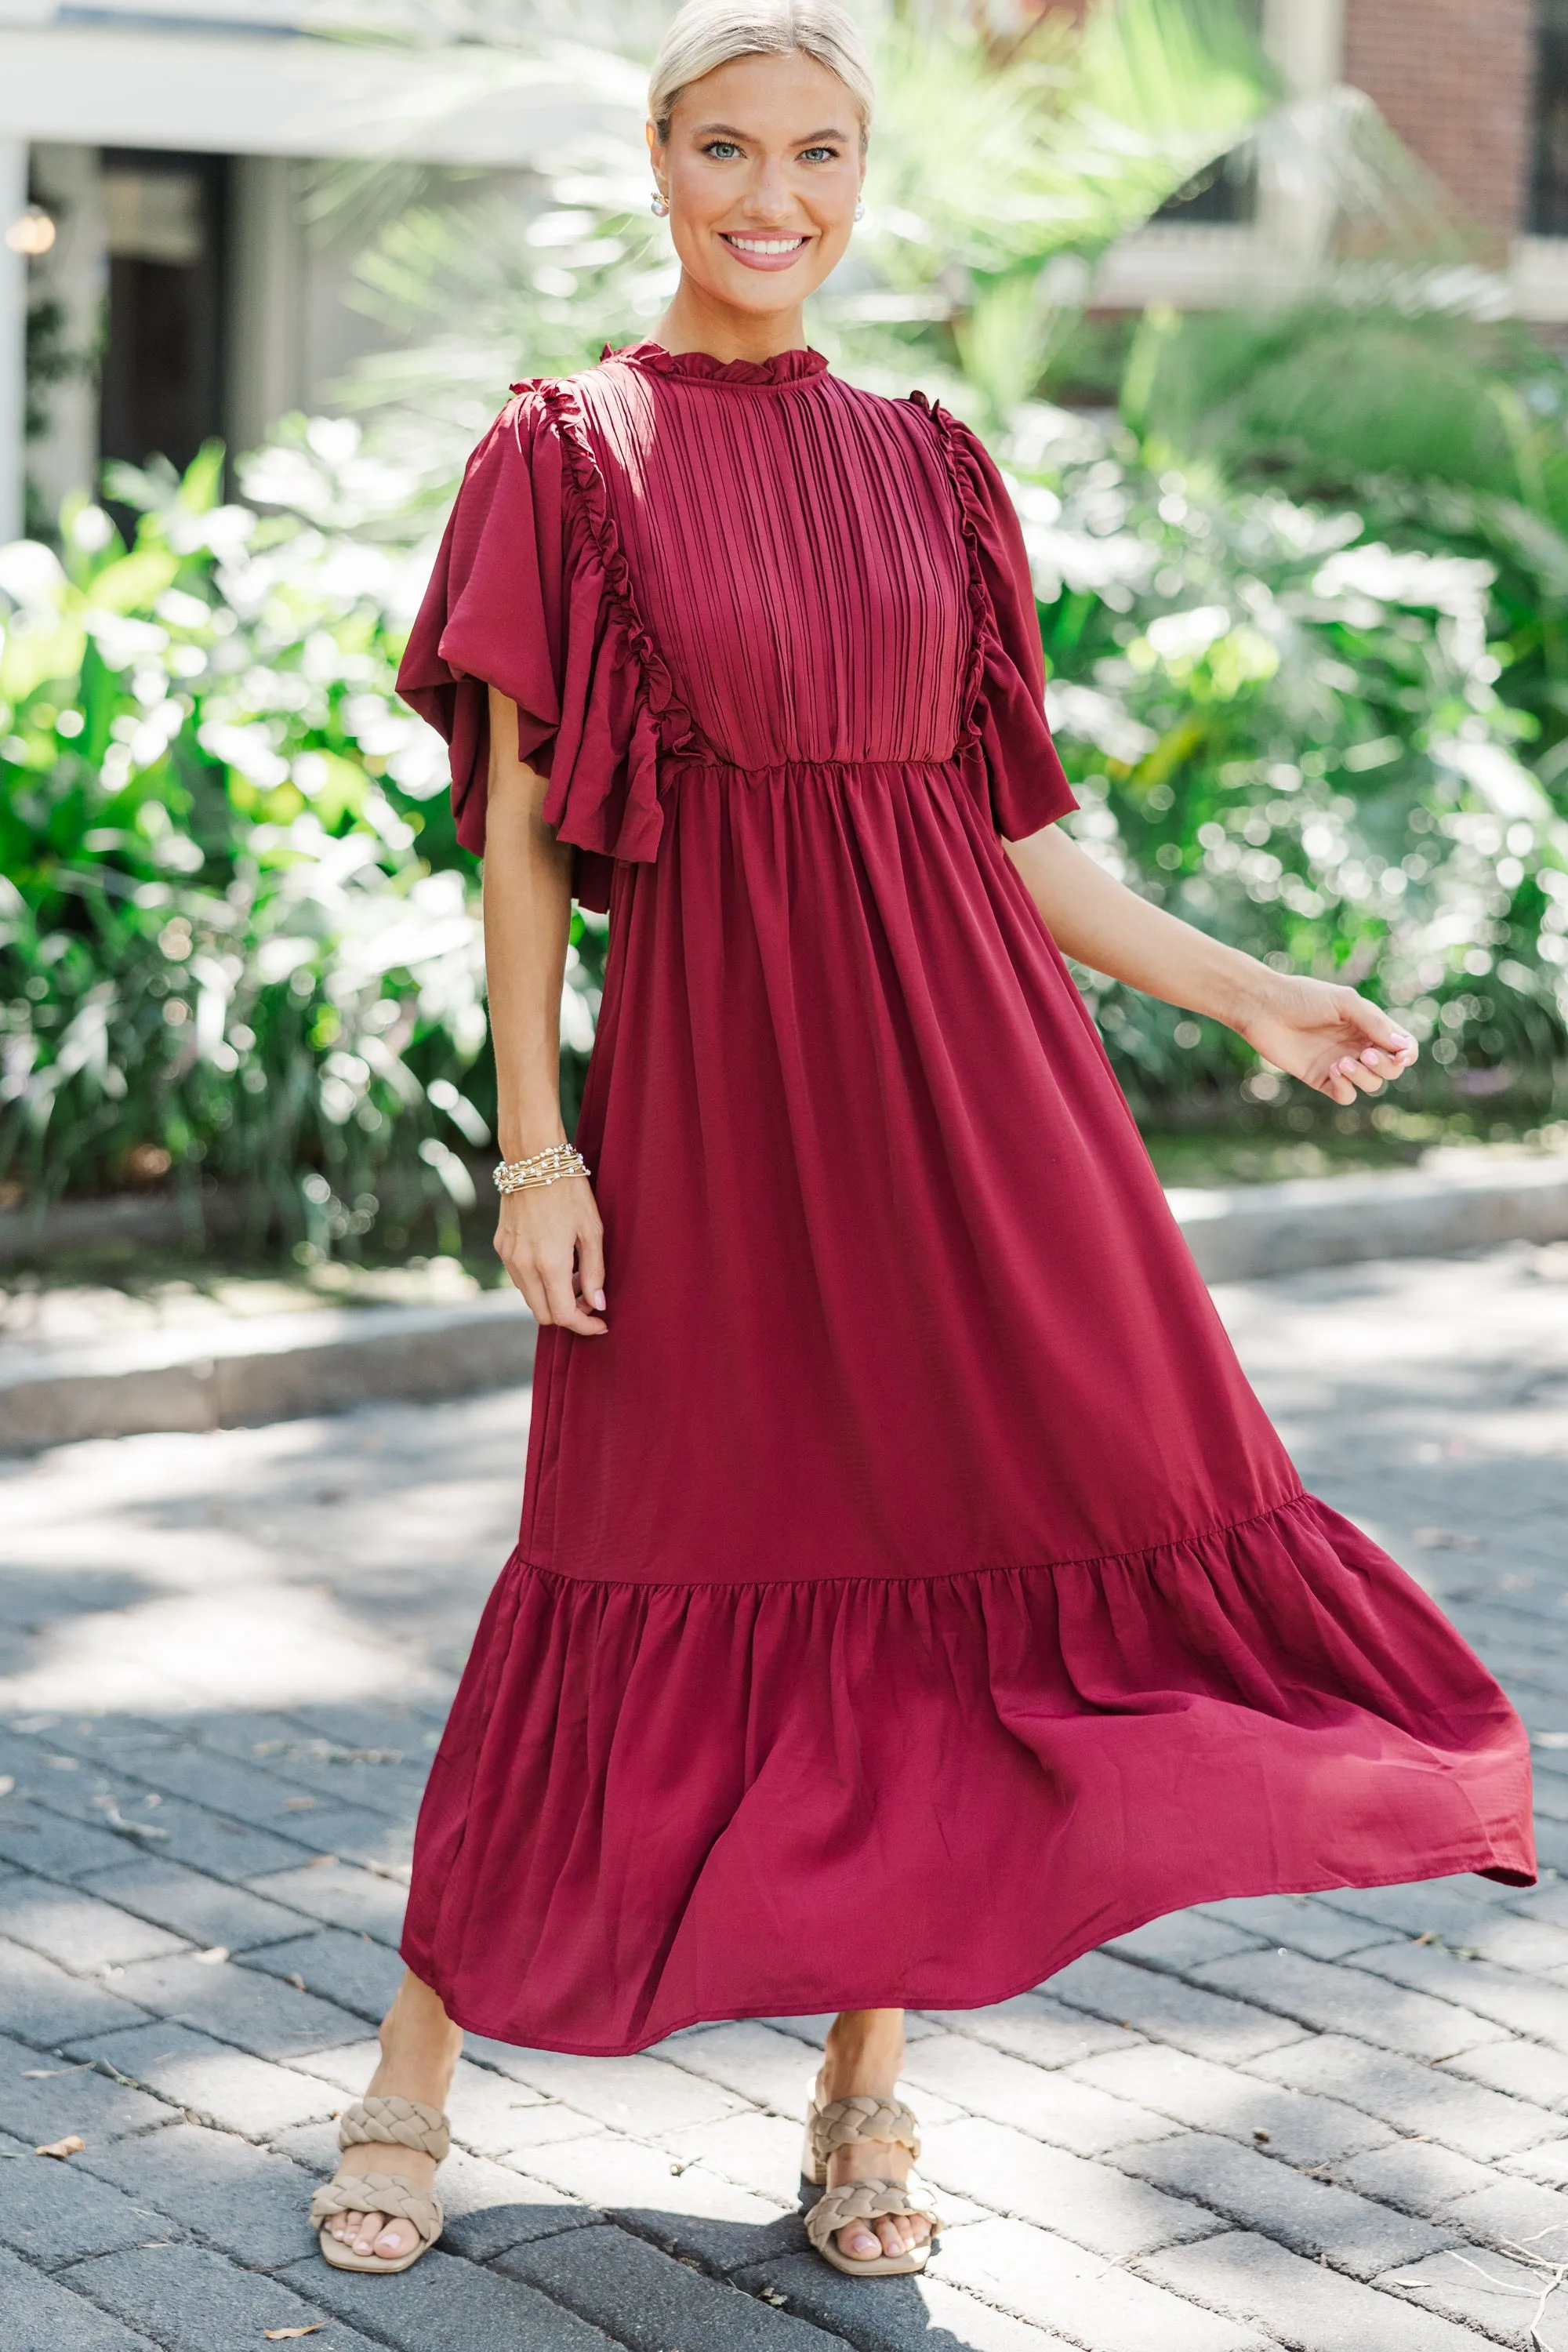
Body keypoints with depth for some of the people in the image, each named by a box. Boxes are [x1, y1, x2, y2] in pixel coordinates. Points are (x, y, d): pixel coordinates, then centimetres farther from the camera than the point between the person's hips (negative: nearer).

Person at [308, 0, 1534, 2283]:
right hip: (711, 1061, -4)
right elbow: (518, 821, -3)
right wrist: (536, 1140, -9)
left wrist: (1250, 993, 8)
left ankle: (867, 2081, 18)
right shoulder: (571, 453, 0)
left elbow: (1006, 815, 12)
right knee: (666, 1577, 2)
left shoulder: (929, 467, 11)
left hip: (959, 1059, 4)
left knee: (956, 1570, 2)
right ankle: (417, 2065, 21)